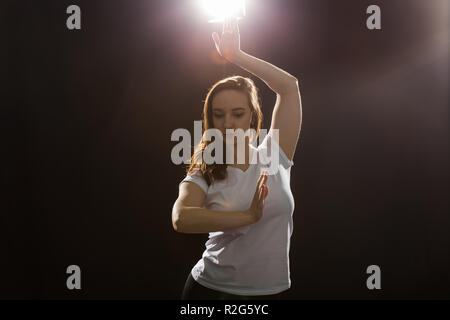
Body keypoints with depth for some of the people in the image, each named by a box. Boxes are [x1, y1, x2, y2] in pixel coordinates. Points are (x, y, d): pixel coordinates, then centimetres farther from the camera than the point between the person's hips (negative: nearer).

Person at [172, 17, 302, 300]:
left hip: (269, 290, 2)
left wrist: (236, 55, -2)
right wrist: (248, 216, -28)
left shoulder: (274, 157, -2)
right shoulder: (203, 175, -7)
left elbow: (289, 86, -4)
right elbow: (181, 219, -28)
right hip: (211, 288, -2)